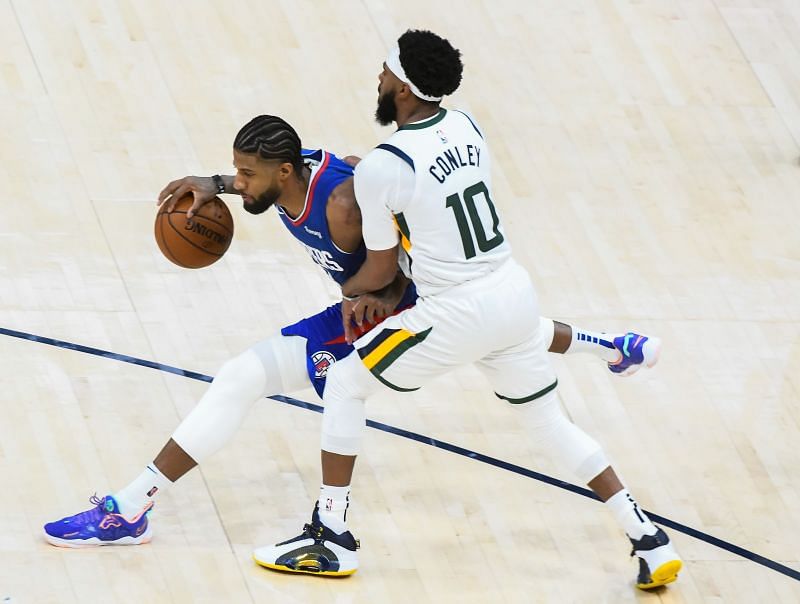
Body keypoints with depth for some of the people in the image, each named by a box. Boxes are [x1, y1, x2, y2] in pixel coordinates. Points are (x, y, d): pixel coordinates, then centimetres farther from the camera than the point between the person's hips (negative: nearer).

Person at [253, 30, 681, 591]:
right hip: (516, 292, 7)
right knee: (549, 419, 22)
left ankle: (332, 538, 15)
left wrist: (350, 292, 20)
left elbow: (381, 268, -3)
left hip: (459, 314, -7)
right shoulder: (466, 128, 5)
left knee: (345, 385, 12)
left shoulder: (382, 166, -16)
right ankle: (651, 541, 18)